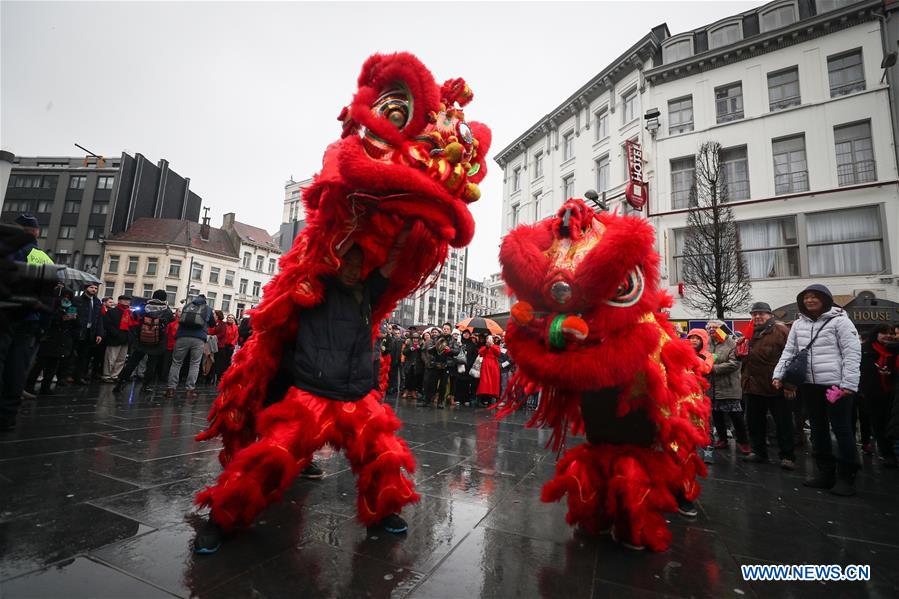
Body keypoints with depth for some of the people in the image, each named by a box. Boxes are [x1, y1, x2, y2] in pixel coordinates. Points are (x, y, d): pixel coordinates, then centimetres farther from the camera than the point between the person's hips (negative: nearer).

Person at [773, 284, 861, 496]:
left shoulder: (839, 320, -4)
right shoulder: (798, 324, 11)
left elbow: (852, 353, -9)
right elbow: (789, 352, 12)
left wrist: (849, 383, -16)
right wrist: (778, 374, 2)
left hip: (835, 385, -5)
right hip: (809, 385, 6)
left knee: (842, 430, 3)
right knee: (818, 430, 12)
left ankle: (846, 477, 14)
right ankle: (825, 473, 23)